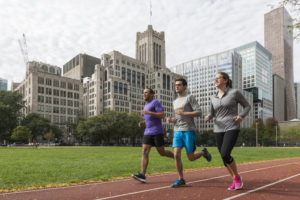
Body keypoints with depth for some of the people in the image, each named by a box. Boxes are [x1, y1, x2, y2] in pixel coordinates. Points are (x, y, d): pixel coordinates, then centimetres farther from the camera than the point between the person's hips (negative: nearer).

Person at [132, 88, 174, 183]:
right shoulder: (146, 106, 21)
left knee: (162, 153, 1)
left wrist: (148, 112, -19)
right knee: (144, 152, -8)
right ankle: (142, 175, -14)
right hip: (147, 132, 7)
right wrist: (143, 123, 12)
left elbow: (162, 115, -14)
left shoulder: (156, 102, -4)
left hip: (157, 132, -7)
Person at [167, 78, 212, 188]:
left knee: (191, 158, 0)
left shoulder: (190, 97, -3)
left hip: (189, 131, -5)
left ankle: (203, 152, 30)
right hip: (177, 132, 5)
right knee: (176, 155, -8)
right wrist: (171, 120, 4)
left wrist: (183, 113, -18)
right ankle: (181, 179, 4)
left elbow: (198, 113, -12)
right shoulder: (175, 102, 18)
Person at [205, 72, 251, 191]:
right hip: (218, 130, 5)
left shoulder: (234, 92, -3)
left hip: (232, 128, -5)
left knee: (225, 155, -19)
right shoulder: (213, 98, 10)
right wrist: (208, 117, -7)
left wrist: (241, 116, -15)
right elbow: (212, 114, 17)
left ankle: (237, 177, 6)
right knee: (224, 158, 4)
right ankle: (235, 180, 25)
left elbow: (247, 106, 5)